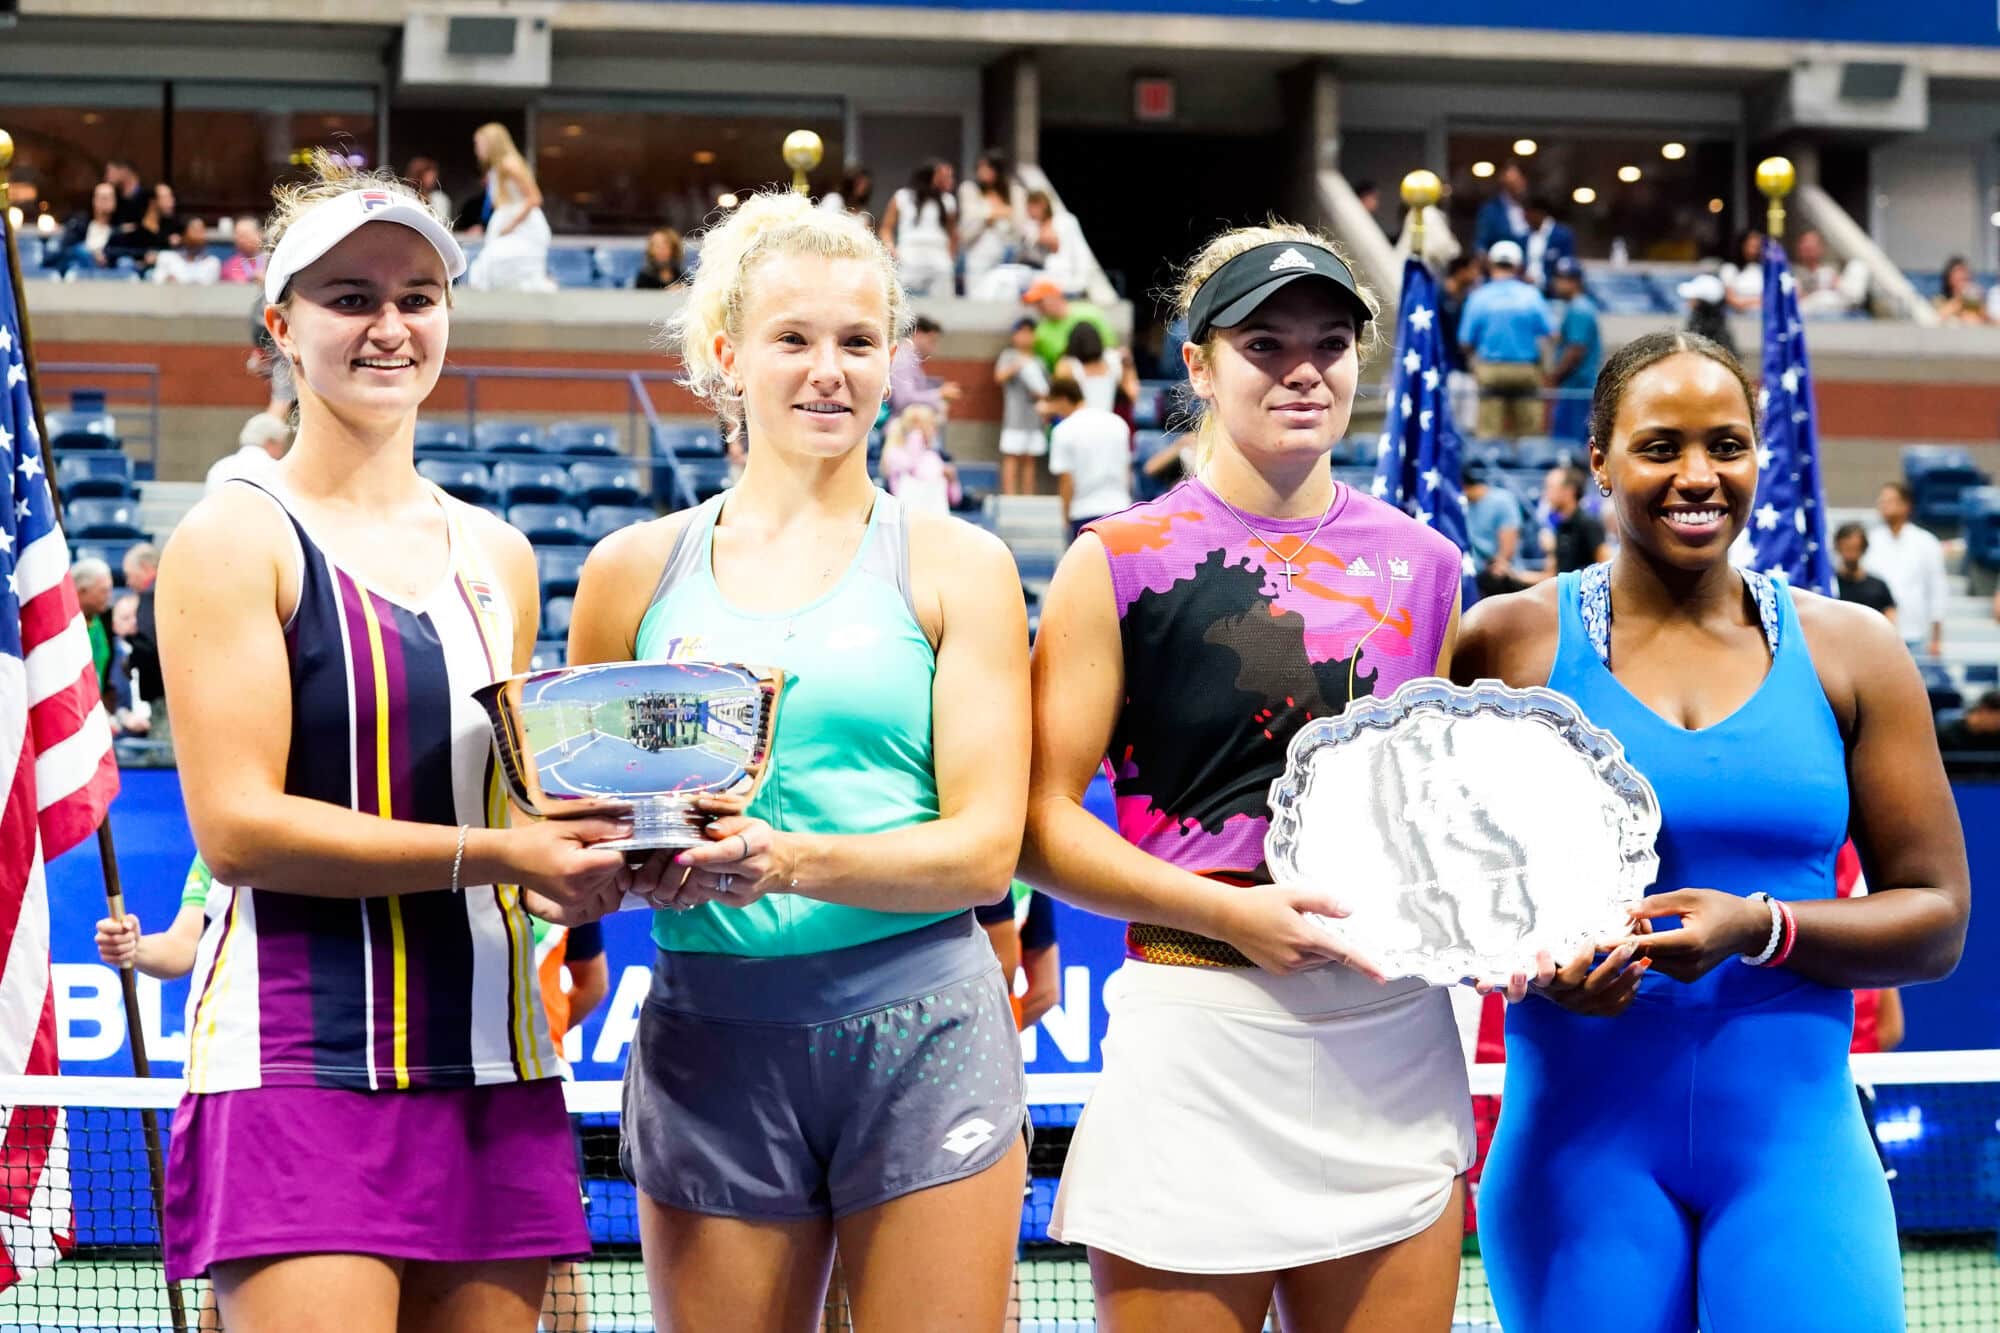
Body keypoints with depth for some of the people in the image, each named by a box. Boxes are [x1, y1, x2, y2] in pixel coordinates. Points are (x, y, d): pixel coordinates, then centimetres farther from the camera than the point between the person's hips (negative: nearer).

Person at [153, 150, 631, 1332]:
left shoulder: (498, 557, 16)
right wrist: (489, 855, -18)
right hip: (296, 1069, -6)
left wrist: (594, 854, 3)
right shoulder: (237, 539, -2)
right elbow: (236, 826, -12)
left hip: (492, 1071, 6)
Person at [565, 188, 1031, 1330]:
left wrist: (796, 862, -20)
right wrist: (645, 866, -10)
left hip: (922, 1033, -1)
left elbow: (985, 845, -3)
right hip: (710, 1035, 1)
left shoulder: (956, 566, 5)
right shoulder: (636, 570, 10)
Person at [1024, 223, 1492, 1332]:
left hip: (1394, 1041, 4)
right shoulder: (1123, 561, -1)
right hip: (1195, 1025, -4)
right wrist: (1230, 912, -16)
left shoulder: (1421, 565, 12)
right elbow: (1042, 826, -5)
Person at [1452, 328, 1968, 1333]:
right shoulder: (1508, 643, 3)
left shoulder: (1851, 652, 7)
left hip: (1795, 1141, 1)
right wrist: (1536, 964, -15)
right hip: (1577, 1142, -1)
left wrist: (1761, 929, -13)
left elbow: (1935, 920, 5)